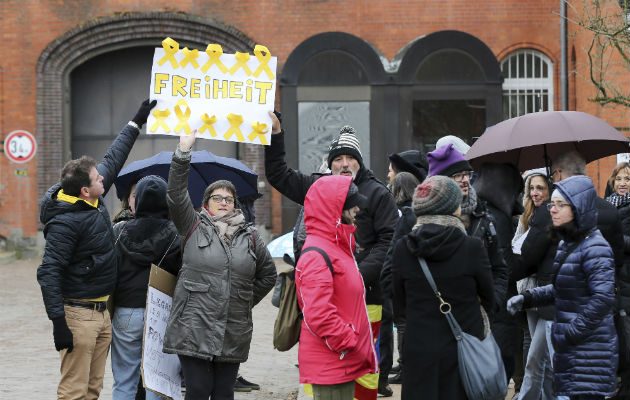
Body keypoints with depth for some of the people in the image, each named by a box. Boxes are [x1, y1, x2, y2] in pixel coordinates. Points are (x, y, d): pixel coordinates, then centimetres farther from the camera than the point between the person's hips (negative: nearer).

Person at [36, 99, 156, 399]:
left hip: (101, 312, 9)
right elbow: (48, 273, -21)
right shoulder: (66, 222, -19)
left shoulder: (95, 201, 6)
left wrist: (137, 123, 25)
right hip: (78, 315, -9)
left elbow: (113, 159, 21)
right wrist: (58, 322, -24)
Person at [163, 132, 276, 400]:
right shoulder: (194, 227, 4)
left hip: (233, 335, 3)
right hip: (194, 329, -3)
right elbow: (176, 194, -9)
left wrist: (247, 301, 14)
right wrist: (183, 152, -16)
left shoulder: (249, 236, 12)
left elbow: (268, 274, 23)